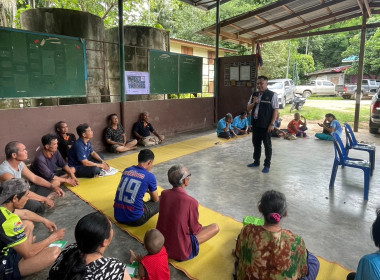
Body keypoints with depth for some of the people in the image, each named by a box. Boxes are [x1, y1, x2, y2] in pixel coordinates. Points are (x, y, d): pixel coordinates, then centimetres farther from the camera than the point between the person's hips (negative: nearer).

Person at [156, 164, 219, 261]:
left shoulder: (164, 194, -11)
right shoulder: (191, 201, -28)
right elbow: (195, 229, -13)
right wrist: (200, 227, 11)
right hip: (181, 253, -4)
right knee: (215, 227, 5)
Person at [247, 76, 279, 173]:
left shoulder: (272, 95, -7)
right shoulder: (254, 95, 11)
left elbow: (275, 110, -9)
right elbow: (248, 108, 14)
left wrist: (272, 124, -15)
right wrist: (254, 103, -7)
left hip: (266, 125, -6)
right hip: (255, 123, 6)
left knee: (267, 145, 4)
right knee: (256, 143, 15)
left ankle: (267, 165, 15)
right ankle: (256, 161, 31)